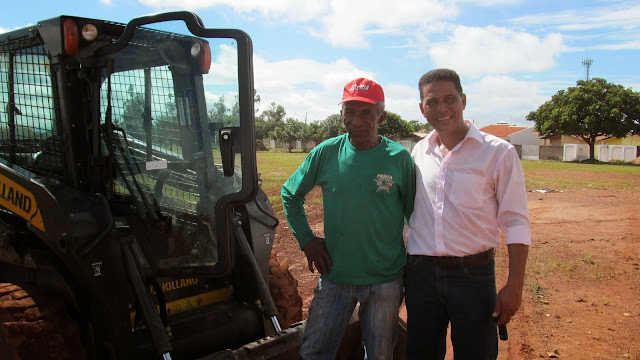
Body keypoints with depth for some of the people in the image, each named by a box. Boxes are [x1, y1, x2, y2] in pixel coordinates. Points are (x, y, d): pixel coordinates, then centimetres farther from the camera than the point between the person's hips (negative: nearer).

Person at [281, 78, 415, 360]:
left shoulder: (399, 158, -7)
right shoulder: (326, 153, -3)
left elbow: (414, 213, 2)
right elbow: (290, 193, 10)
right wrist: (306, 240, 3)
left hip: (384, 279, -1)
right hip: (334, 274, 1)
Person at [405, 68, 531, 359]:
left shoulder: (498, 152, -6)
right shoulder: (419, 152, 7)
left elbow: (516, 223, -6)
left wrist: (514, 286, -11)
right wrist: (401, 270, 14)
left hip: (473, 274, -3)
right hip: (420, 273, 4)